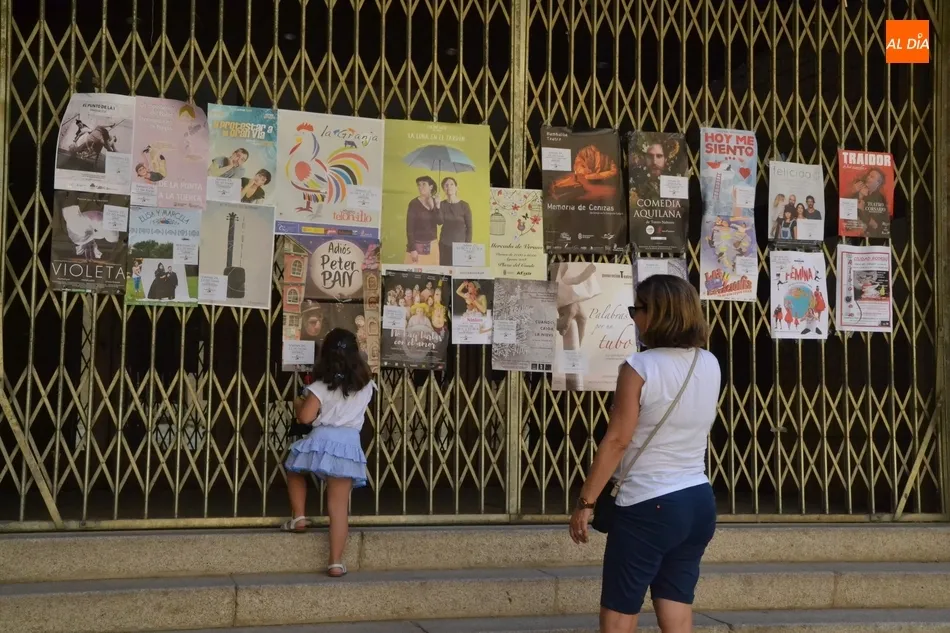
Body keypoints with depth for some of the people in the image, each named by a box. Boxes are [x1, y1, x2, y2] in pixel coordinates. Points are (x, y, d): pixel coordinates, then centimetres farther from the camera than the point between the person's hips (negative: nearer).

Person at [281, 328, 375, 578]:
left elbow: (305, 417, -7)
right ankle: (336, 562, -1)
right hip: (349, 444, 2)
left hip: (322, 440, -2)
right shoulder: (366, 386, 10)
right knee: (339, 506, 2)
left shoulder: (321, 387, -2)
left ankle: (298, 517, 21)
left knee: (293, 469, 31)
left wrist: (298, 403, 14)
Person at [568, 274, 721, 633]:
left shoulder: (640, 367, -14)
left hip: (648, 507, -6)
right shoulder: (710, 366, 4)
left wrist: (586, 502, -8)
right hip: (699, 502, 7)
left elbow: (617, 439, -14)